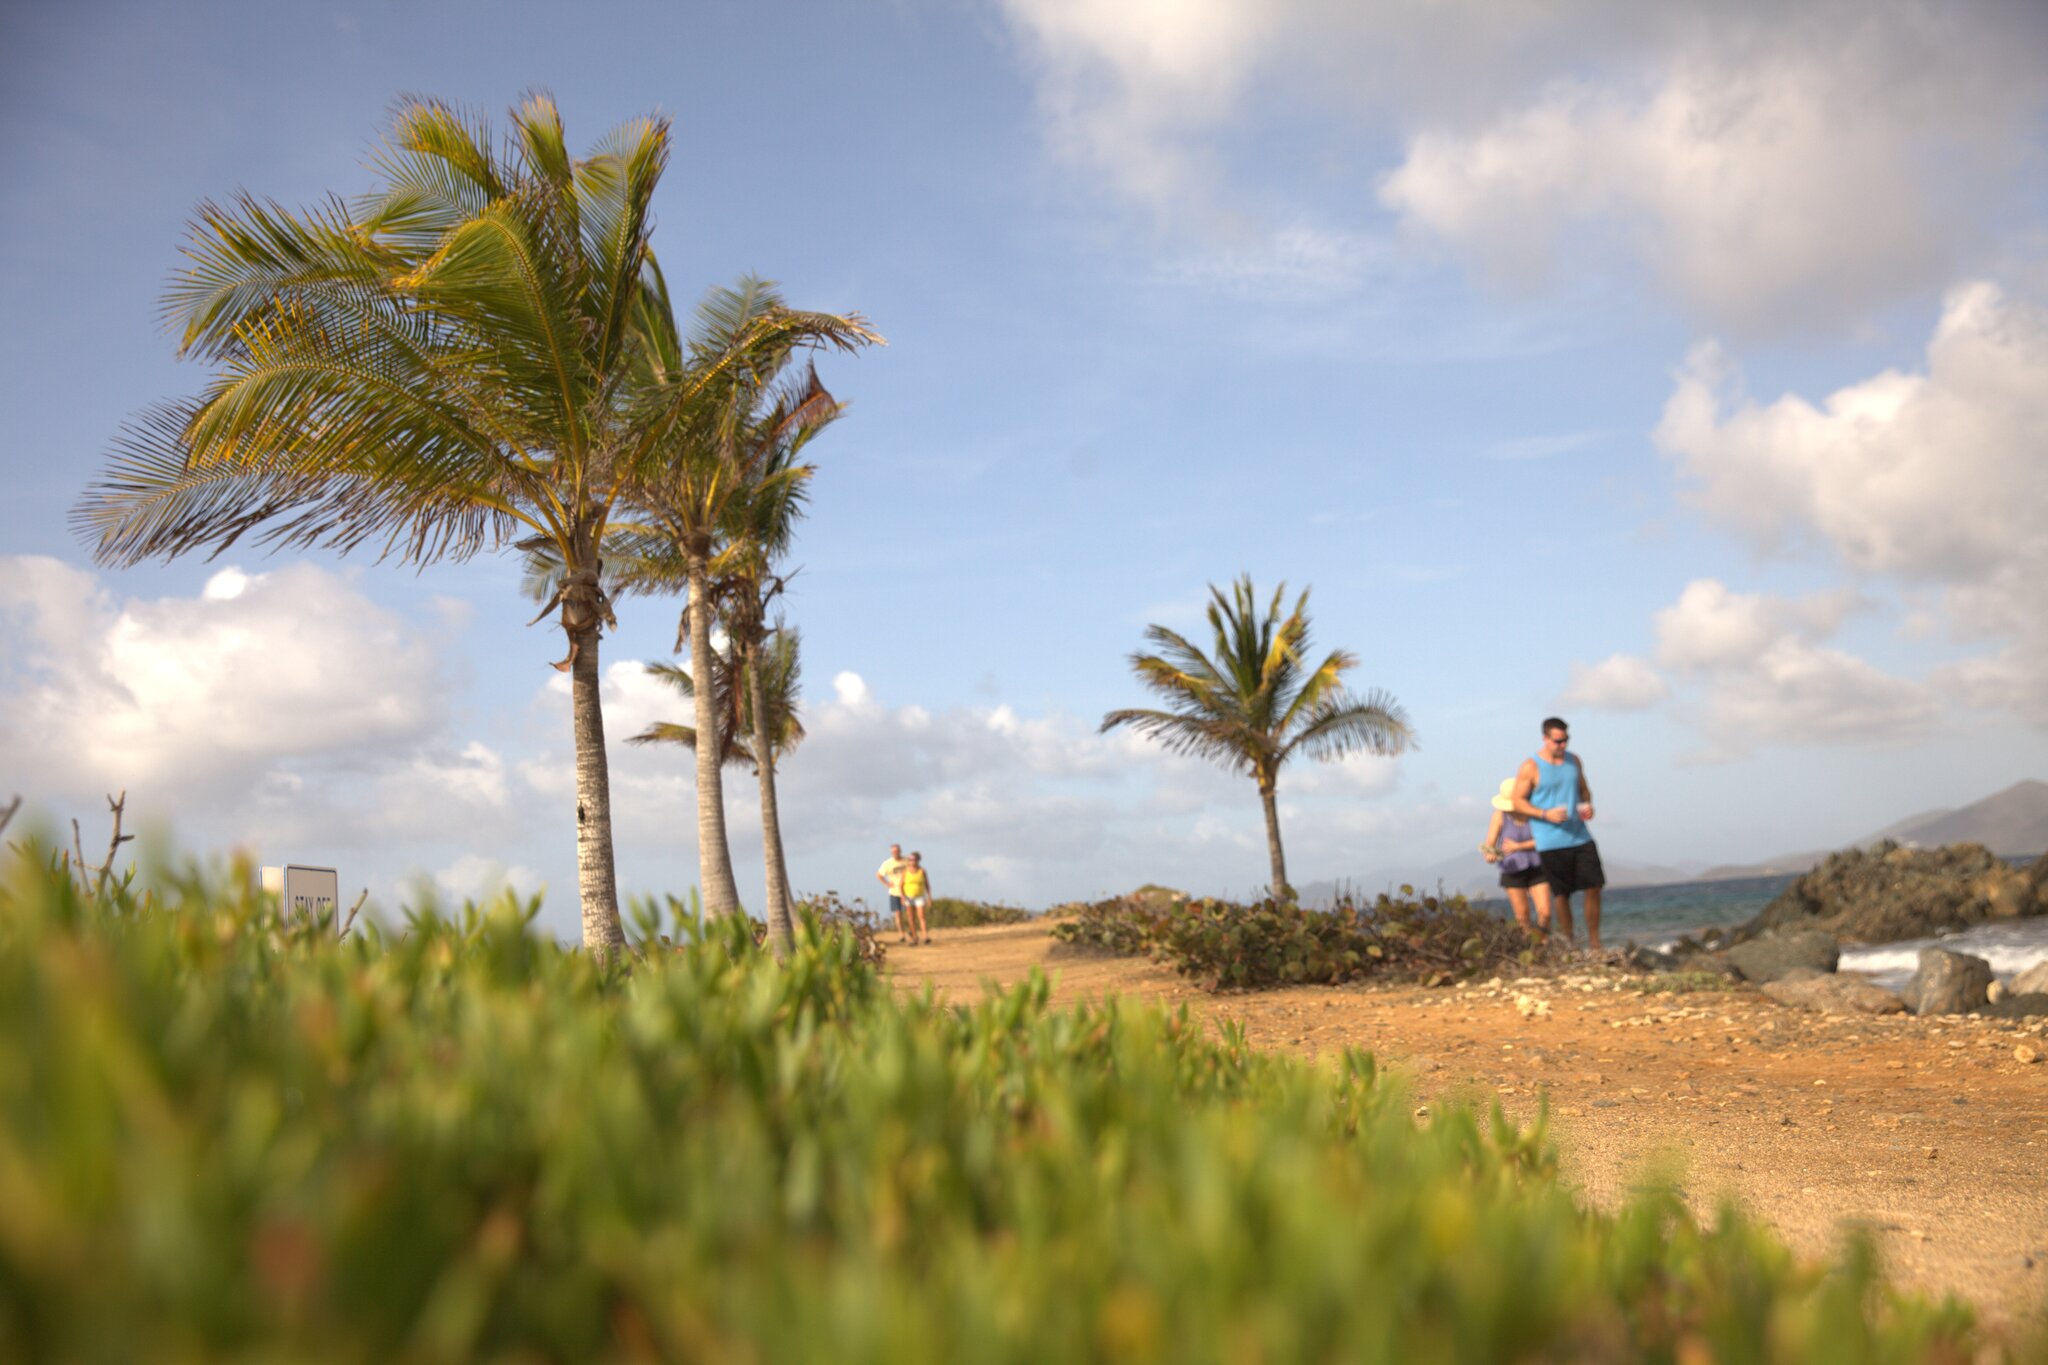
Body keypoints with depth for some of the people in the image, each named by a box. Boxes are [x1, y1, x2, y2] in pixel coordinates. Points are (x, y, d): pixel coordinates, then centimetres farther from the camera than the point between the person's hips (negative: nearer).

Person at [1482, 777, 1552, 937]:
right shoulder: (1500, 815, -9)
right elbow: (1489, 845, -10)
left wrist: (1518, 846, -21)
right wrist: (1490, 855, -32)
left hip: (1536, 868, 0)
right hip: (1513, 870, 0)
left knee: (1545, 913, -7)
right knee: (1522, 914, 0)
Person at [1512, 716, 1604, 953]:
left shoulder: (1573, 761, 10)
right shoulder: (1531, 767, -6)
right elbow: (1518, 802, -5)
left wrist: (1588, 806, -1)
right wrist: (1546, 814, -17)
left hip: (1580, 837, 4)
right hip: (1551, 843, -4)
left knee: (1594, 887, 0)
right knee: (1561, 895, 1)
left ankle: (1594, 942, 13)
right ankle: (1568, 944, 13)